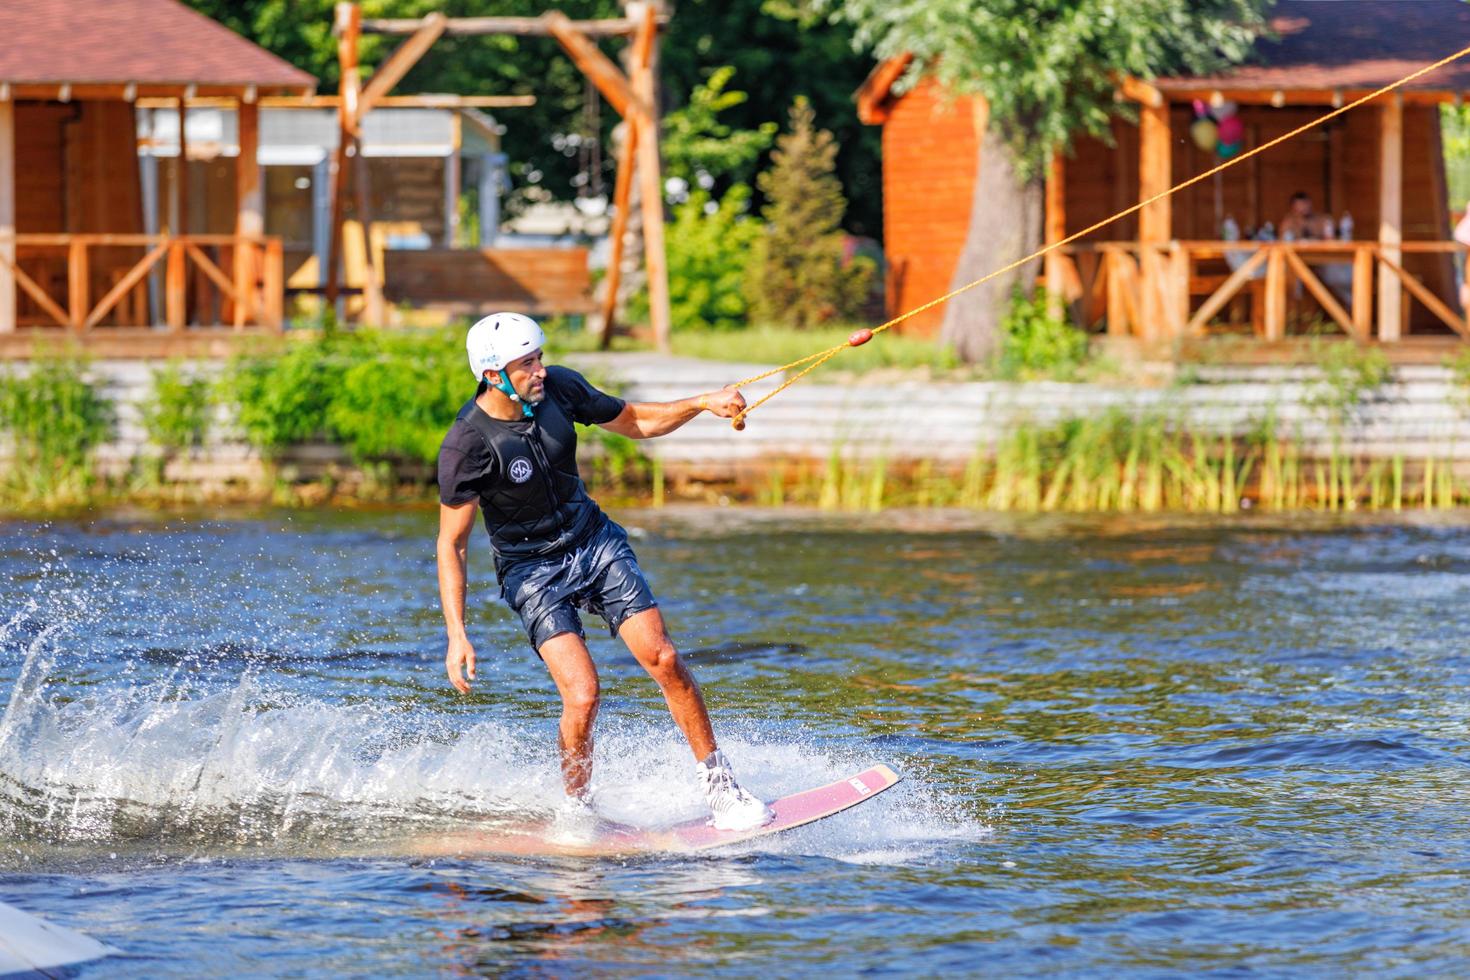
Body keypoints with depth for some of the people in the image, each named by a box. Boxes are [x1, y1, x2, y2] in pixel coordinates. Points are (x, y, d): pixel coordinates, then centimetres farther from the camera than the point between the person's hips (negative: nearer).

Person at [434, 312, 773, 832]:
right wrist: (456, 635, -22)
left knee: (663, 659, -10)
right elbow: (451, 545, -15)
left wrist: (703, 403, -7)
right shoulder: (466, 446, -22)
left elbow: (634, 422, 8)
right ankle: (576, 810, 4)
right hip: (533, 570, -4)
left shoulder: (558, 387, -9)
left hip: (595, 542, 4)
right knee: (582, 696, -19)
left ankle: (719, 788, -1)